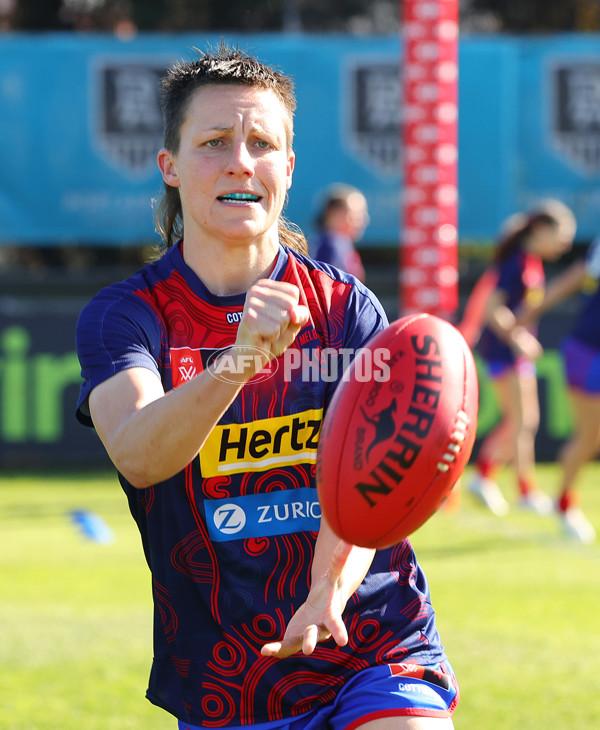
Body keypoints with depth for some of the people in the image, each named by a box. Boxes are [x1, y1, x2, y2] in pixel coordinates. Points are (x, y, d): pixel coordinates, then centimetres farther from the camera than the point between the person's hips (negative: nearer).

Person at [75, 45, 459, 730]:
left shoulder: (347, 308, 2)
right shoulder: (123, 314, -2)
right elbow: (137, 456, -23)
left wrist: (330, 592, -35)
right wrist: (240, 358, -42)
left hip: (377, 654, 0)